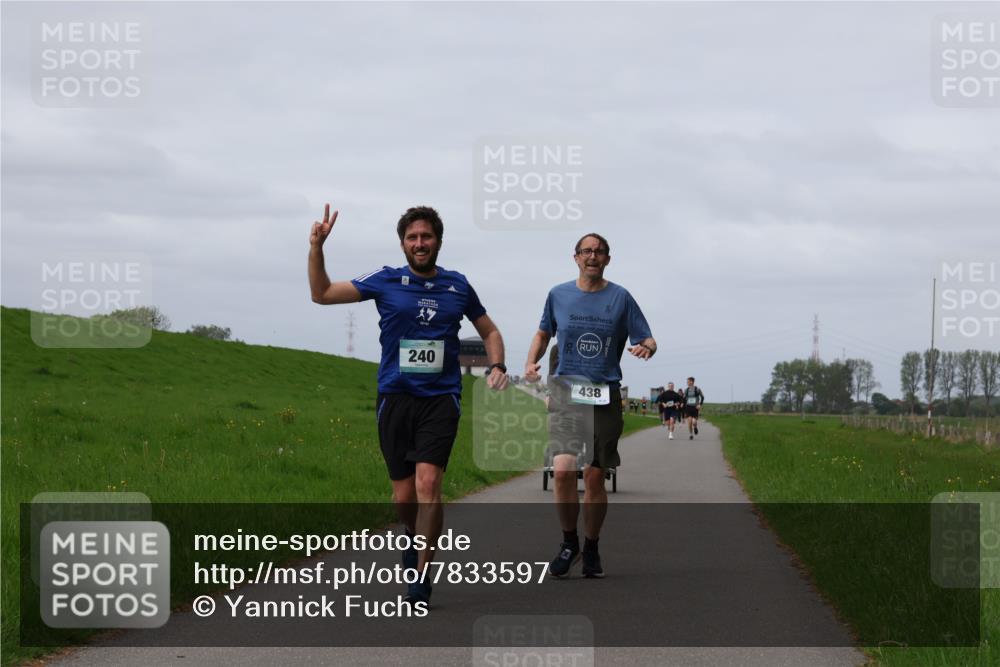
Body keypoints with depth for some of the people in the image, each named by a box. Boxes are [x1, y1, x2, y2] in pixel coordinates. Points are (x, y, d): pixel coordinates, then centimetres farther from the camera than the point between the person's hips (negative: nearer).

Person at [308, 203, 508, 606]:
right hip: (395, 397, 1)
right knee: (403, 496, 4)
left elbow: (489, 331, 23)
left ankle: (421, 577, -13)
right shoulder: (386, 282, 5)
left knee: (428, 484, -18)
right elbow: (322, 294, 7)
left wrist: (497, 366, 5)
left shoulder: (457, 285, 8)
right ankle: (417, 540, 38)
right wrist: (316, 248, -6)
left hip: (440, 399, -1)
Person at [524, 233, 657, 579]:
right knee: (563, 469, -15)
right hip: (566, 392, 0)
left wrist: (646, 347, -20)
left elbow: (647, 339, 4)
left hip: (605, 397, 0)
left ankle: (591, 549, 18)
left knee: (594, 477, 1)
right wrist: (531, 363, 6)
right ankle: (568, 543, 4)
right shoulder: (558, 295, 8)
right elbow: (544, 333, 23)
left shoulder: (620, 298, 3)